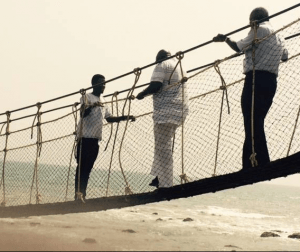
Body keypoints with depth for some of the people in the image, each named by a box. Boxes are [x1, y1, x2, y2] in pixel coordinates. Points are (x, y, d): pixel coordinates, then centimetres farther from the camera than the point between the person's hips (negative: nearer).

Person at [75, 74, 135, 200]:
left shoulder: (102, 101, 20)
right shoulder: (86, 97, -2)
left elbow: (109, 118, 23)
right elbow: (82, 114, -15)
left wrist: (126, 117, 14)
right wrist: (92, 106, -34)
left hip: (95, 138, 7)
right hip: (85, 137, -7)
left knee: (88, 168, 5)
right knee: (82, 166, -9)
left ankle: (82, 194, 7)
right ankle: (78, 194, -11)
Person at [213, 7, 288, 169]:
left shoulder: (259, 29, -3)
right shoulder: (278, 36, 22)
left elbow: (239, 47, 1)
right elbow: (285, 56, 36)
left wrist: (225, 39, 18)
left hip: (256, 79, -9)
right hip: (271, 82, 9)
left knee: (252, 125, -12)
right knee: (257, 124, 11)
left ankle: (257, 167, -21)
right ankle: (262, 166, 6)